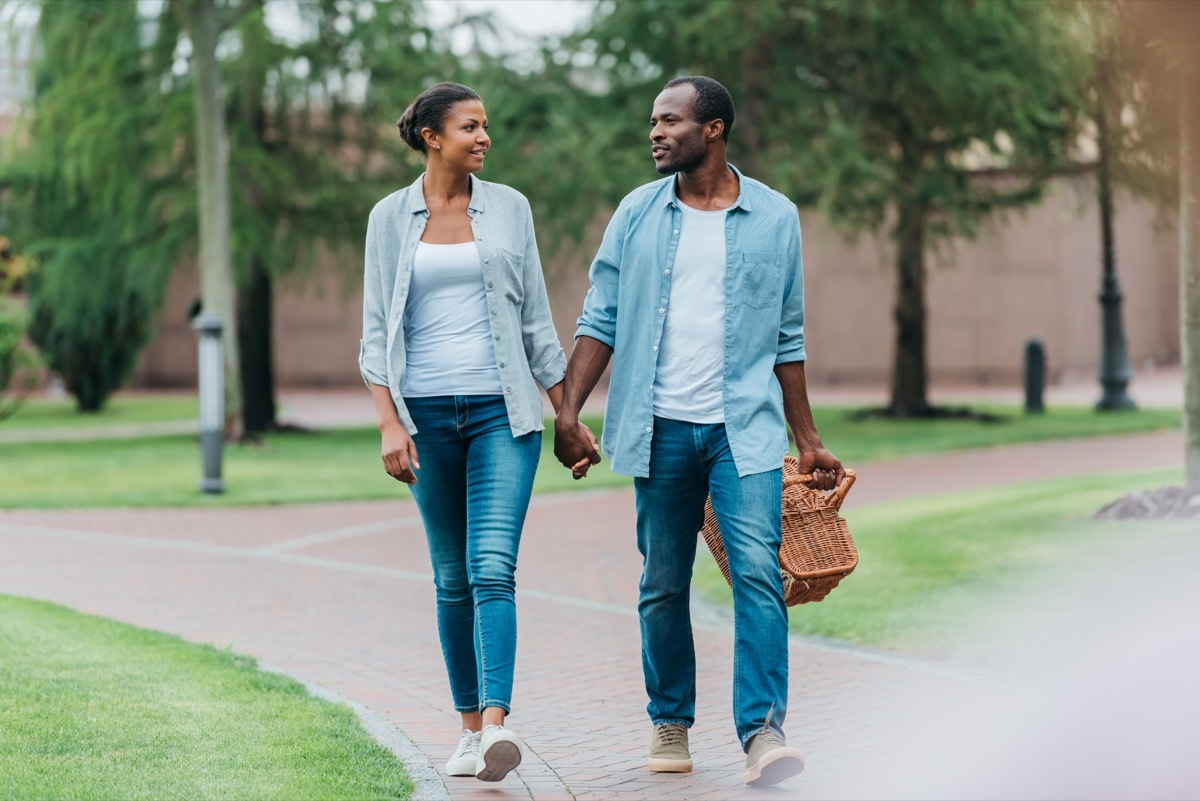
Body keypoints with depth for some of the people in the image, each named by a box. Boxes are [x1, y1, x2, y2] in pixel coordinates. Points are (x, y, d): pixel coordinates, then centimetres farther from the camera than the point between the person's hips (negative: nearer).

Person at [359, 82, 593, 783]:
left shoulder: (509, 208, 6)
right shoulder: (391, 218, 5)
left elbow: (537, 321, 10)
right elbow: (378, 331, 3)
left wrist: (568, 416, 9)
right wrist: (390, 424, -8)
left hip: (503, 410, -1)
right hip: (427, 414, 1)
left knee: (492, 567, -15)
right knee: (452, 576, 7)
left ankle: (497, 724, -25)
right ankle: (470, 727, 16)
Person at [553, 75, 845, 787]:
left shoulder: (775, 219, 5)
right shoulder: (637, 214, 7)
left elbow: (788, 340, 11)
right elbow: (601, 321, 8)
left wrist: (808, 441, 11)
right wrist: (568, 413, -3)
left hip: (746, 428, -1)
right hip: (661, 428, 2)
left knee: (758, 571, -15)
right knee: (663, 585, 6)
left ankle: (763, 730, -16)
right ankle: (670, 722, 21)